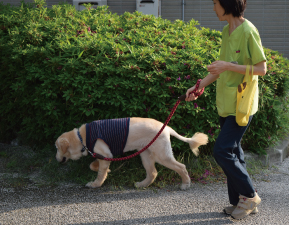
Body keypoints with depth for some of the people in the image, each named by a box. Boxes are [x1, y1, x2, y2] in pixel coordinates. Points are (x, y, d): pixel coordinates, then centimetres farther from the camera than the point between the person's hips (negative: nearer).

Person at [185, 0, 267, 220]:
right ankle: (240, 201, 24)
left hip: (242, 104, -8)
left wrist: (228, 66, -21)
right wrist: (200, 86, 13)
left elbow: (261, 69, -16)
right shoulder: (226, 31, 10)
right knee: (233, 152, 13)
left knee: (223, 151, -9)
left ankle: (250, 195, 8)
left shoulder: (248, 31, -16)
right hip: (226, 103, 8)